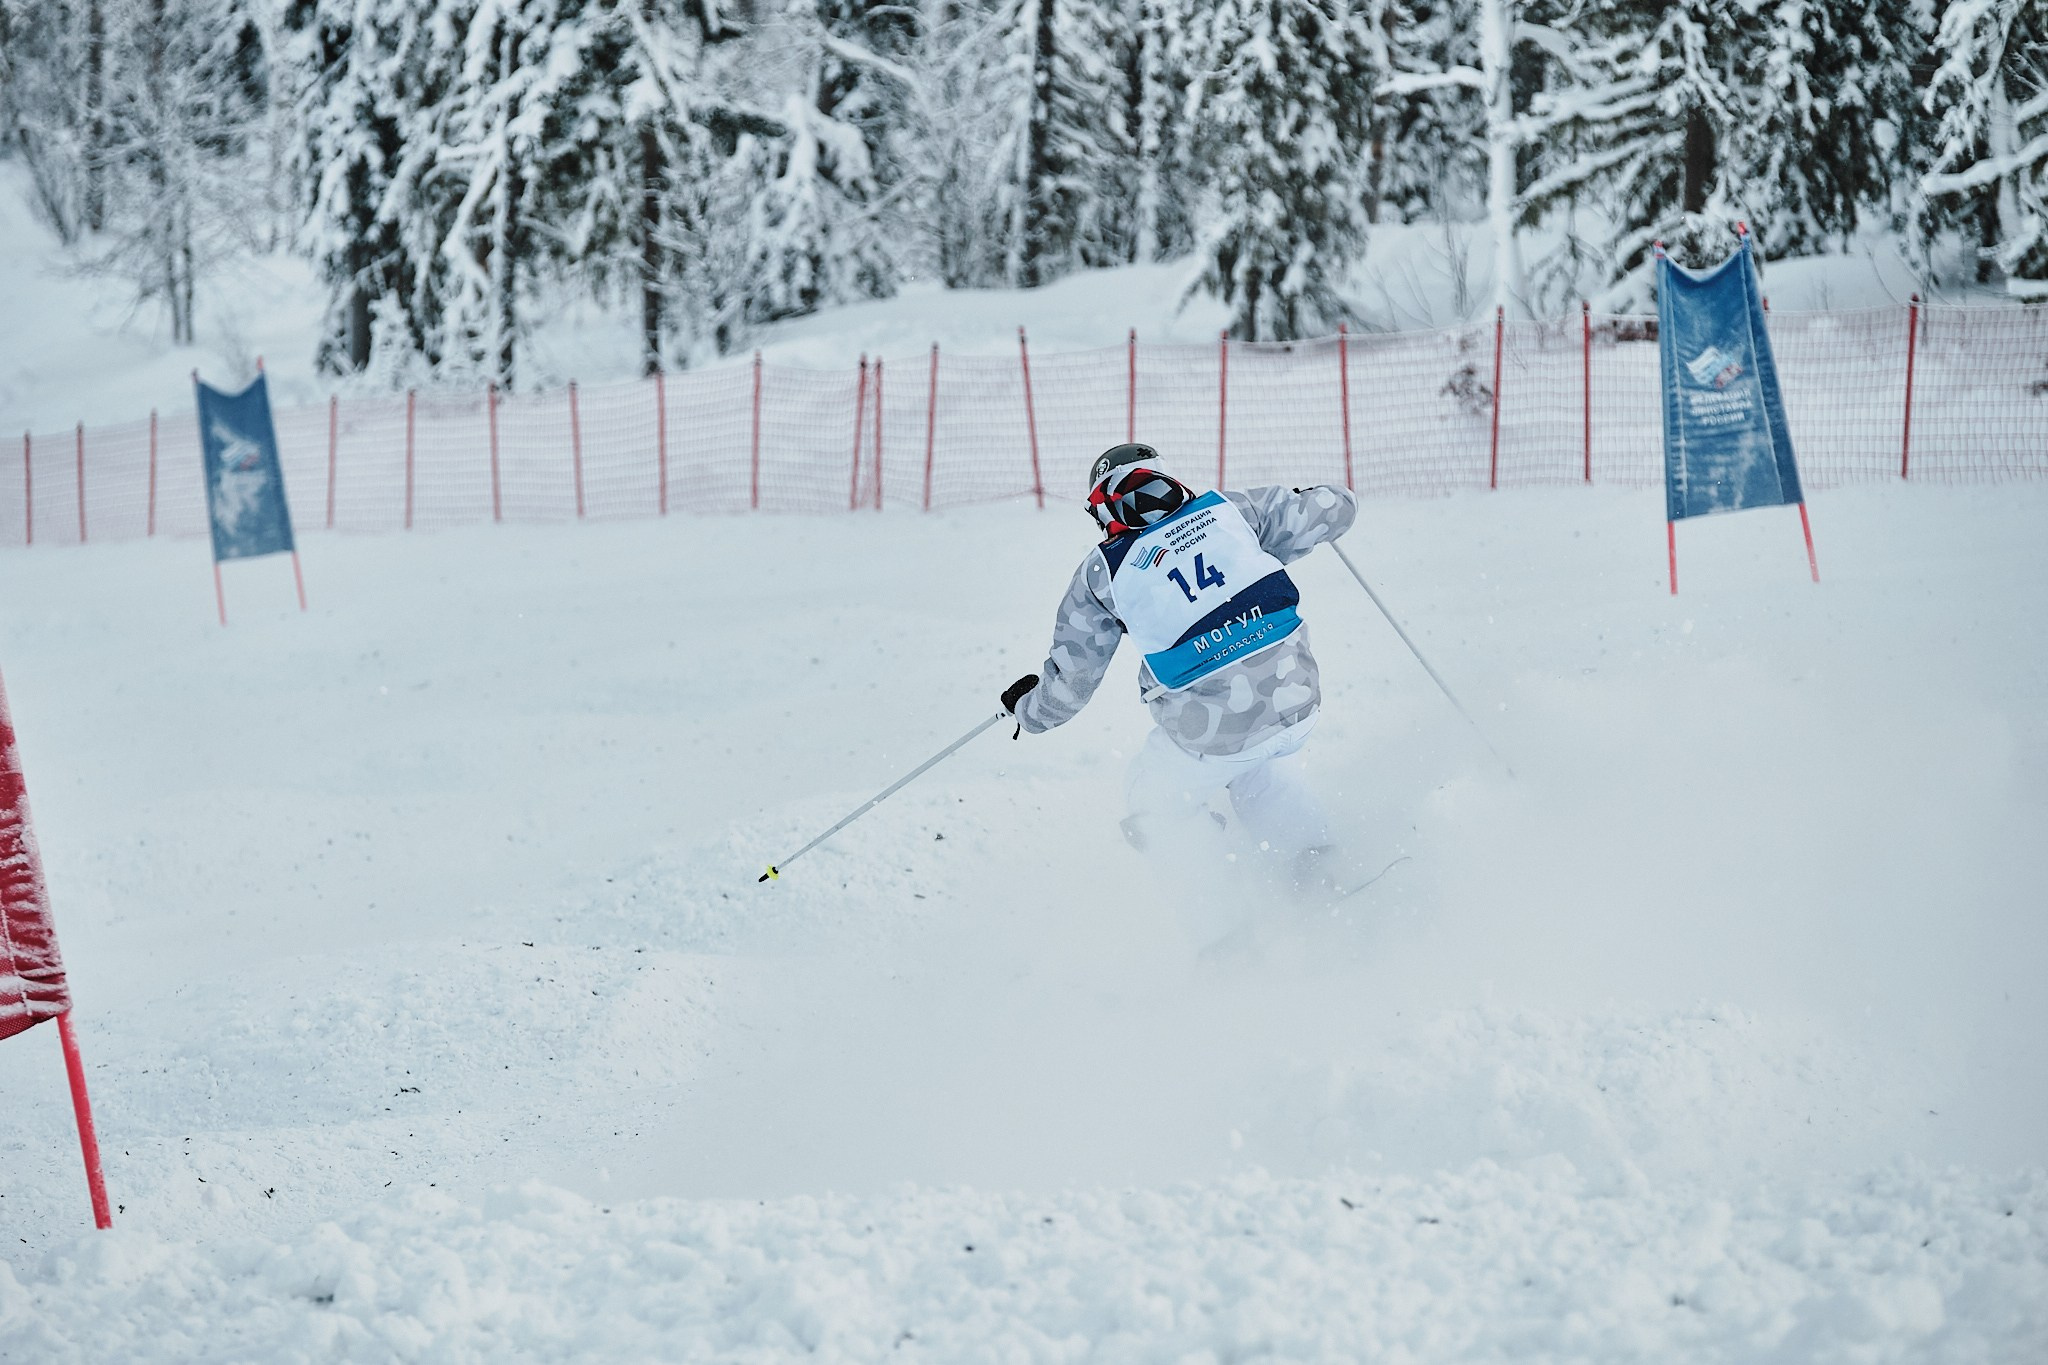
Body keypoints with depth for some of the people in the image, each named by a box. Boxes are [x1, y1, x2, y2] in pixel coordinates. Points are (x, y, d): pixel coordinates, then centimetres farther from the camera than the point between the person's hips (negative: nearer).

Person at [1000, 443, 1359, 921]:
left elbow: (1069, 682, 9)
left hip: (1210, 733, -3)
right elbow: (1334, 508, 13)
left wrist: (1027, 709, 31)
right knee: (1259, 772, 35)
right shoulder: (1229, 510, 6)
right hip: (1296, 701, 3)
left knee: (1154, 810, 24)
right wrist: (1302, 503, 36)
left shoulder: (1102, 573, 3)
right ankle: (1313, 873, 21)